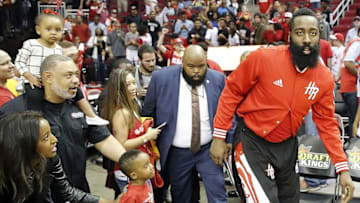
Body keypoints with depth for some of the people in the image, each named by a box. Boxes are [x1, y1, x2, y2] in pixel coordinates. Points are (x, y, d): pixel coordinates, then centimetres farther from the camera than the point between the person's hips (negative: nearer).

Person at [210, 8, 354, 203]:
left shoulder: (325, 78, -5)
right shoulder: (263, 58, -19)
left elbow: (326, 123, 4)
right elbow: (231, 92, -9)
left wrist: (343, 168, 0)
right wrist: (219, 137, -8)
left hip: (287, 146, 5)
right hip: (251, 142, -5)